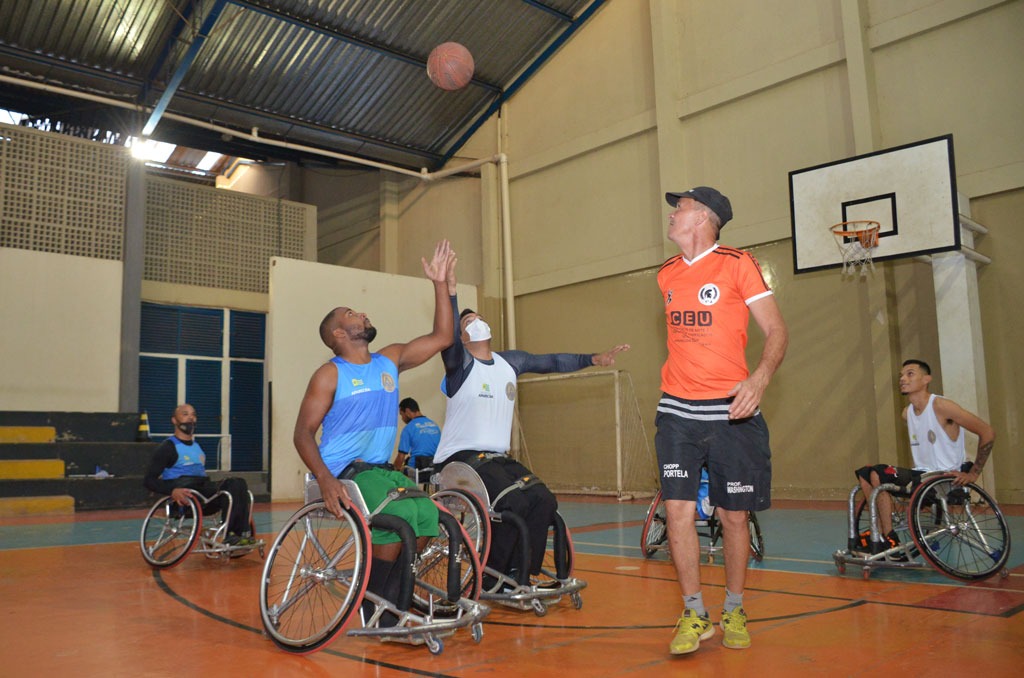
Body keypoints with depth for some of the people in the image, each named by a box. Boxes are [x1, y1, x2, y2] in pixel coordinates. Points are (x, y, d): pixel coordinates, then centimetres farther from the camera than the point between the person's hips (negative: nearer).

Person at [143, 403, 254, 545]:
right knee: (230, 486, -28)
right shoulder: (167, 447, 3)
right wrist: (172, 490, -23)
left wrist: (212, 486, 11)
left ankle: (244, 533, -29)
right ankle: (229, 535, -29)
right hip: (185, 499, -6)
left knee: (238, 483, -21)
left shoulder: (197, 446, 25)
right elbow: (148, 480, -5)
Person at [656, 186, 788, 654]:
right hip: (677, 410, 4)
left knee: (734, 515, 5)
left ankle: (734, 609, 25)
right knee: (678, 510, -4)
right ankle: (694, 614, 11)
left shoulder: (737, 264, -4)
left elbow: (776, 330, -6)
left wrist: (759, 378, -24)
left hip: (731, 409, -3)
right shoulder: (667, 275, 11)